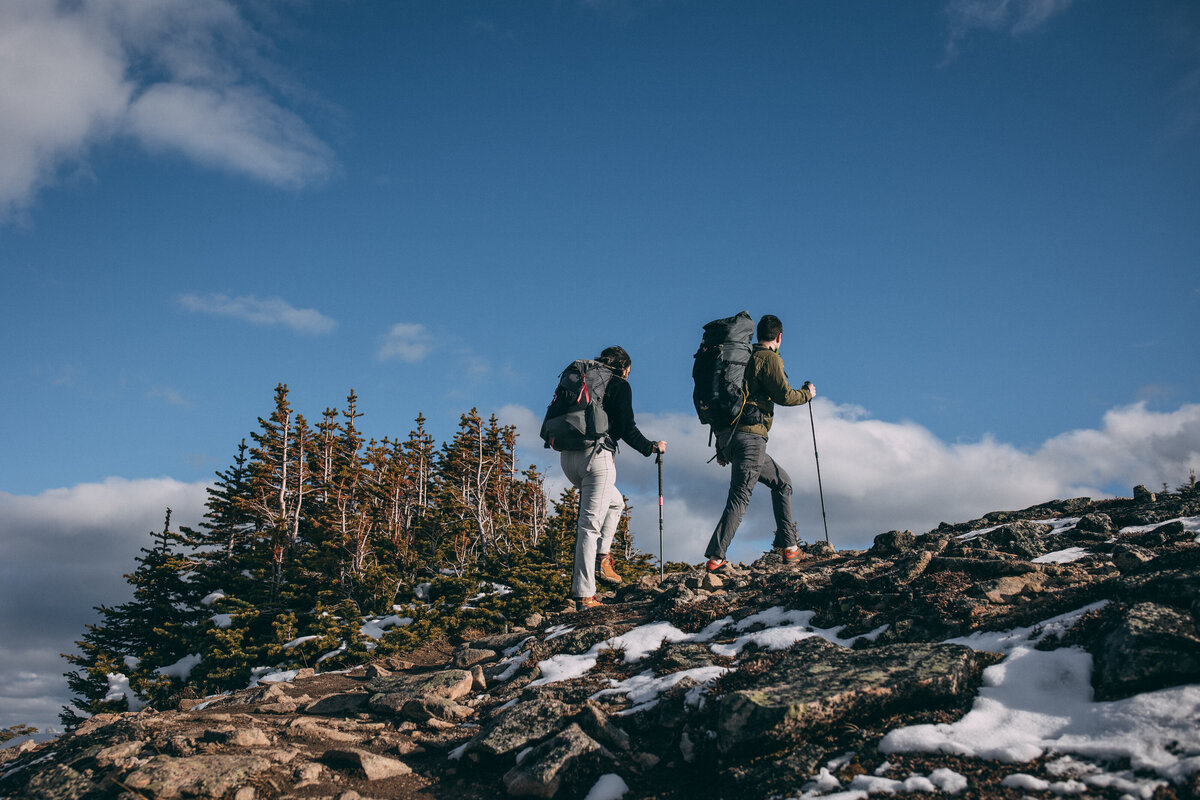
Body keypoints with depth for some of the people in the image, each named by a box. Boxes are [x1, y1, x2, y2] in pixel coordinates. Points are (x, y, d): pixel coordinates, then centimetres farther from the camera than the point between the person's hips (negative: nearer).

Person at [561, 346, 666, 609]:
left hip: (568, 457, 7)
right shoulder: (619, 386, 2)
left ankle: (602, 558, 14)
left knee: (615, 502, 27)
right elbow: (626, 428, -5)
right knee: (590, 524, -7)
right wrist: (652, 447, 8)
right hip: (596, 456, -7)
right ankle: (584, 595, -6)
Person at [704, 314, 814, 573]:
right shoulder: (769, 358, -1)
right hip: (749, 435, -9)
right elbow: (783, 395, -9)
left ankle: (788, 546, 20)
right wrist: (807, 393, 14)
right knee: (740, 496, -13)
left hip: (727, 435, 9)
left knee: (782, 482, 20)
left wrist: (721, 447, 24)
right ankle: (715, 558, -20)